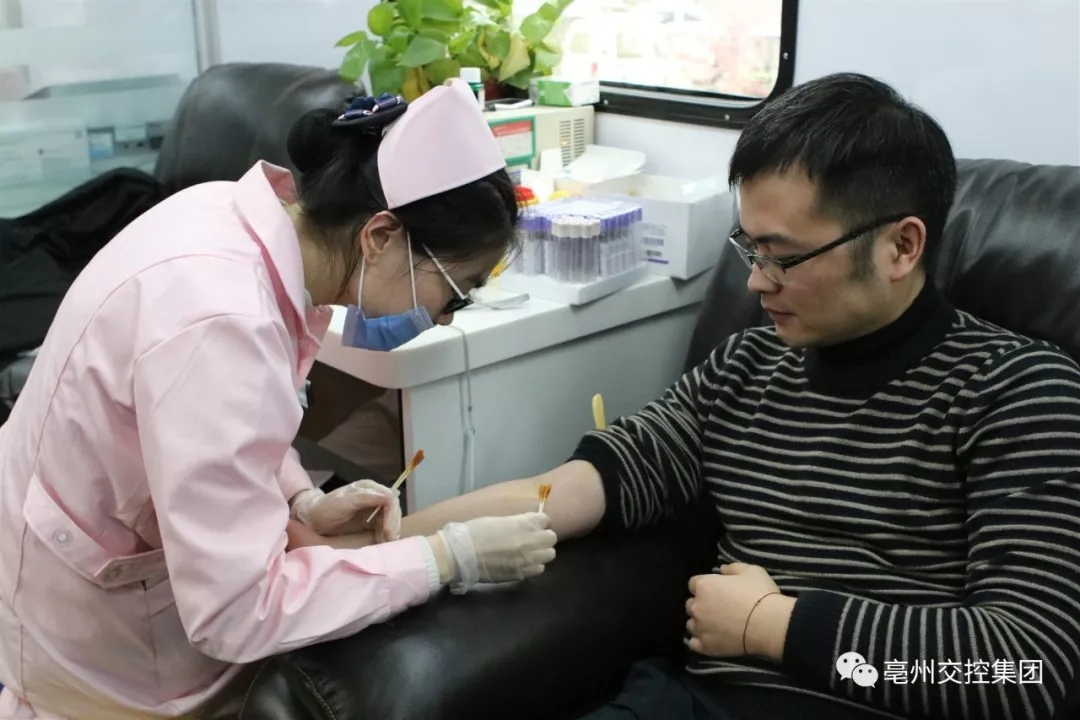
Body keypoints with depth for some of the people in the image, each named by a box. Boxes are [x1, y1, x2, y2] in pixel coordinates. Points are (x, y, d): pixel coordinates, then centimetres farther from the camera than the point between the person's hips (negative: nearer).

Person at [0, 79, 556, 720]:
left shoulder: (243, 215, -10)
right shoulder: (221, 323, -37)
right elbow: (238, 613, -34)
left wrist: (300, 501, -8)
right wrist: (453, 556, -29)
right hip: (97, 642, -8)